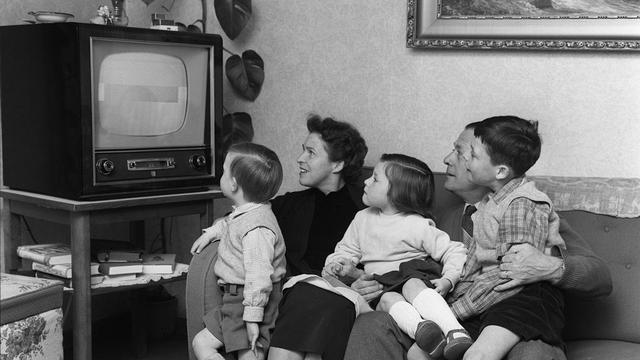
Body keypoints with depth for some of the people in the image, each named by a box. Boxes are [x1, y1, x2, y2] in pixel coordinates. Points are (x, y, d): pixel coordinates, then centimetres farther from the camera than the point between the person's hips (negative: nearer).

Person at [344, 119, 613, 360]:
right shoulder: (448, 218, 19)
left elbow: (601, 277, -6)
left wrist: (550, 268, -27)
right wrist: (378, 286, 3)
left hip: (520, 335, -4)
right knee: (372, 323, -21)